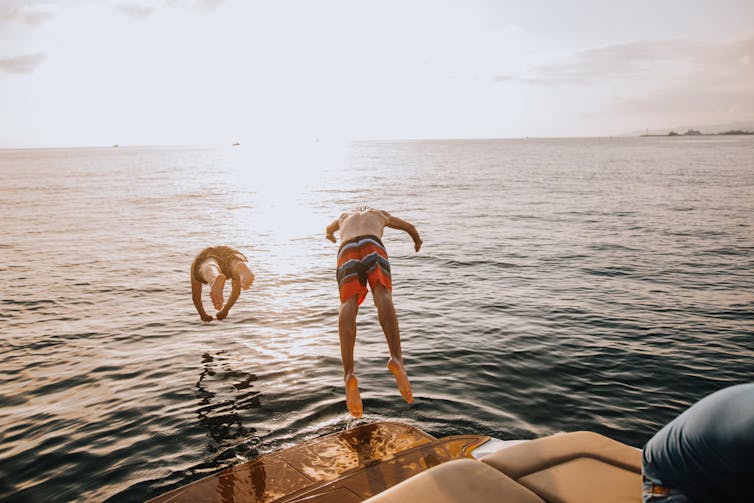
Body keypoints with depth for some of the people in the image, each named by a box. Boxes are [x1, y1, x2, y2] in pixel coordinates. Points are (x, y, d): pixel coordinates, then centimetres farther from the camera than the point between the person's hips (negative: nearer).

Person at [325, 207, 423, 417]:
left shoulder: (345, 216, 47)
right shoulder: (380, 214, 43)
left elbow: (330, 228, 71)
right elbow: (409, 226, 59)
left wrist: (330, 235, 94)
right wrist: (417, 240, 80)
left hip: (347, 251, 1)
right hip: (372, 247, -1)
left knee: (348, 304, -23)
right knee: (383, 295, -25)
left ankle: (349, 373, -47)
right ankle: (396, 358, -53)